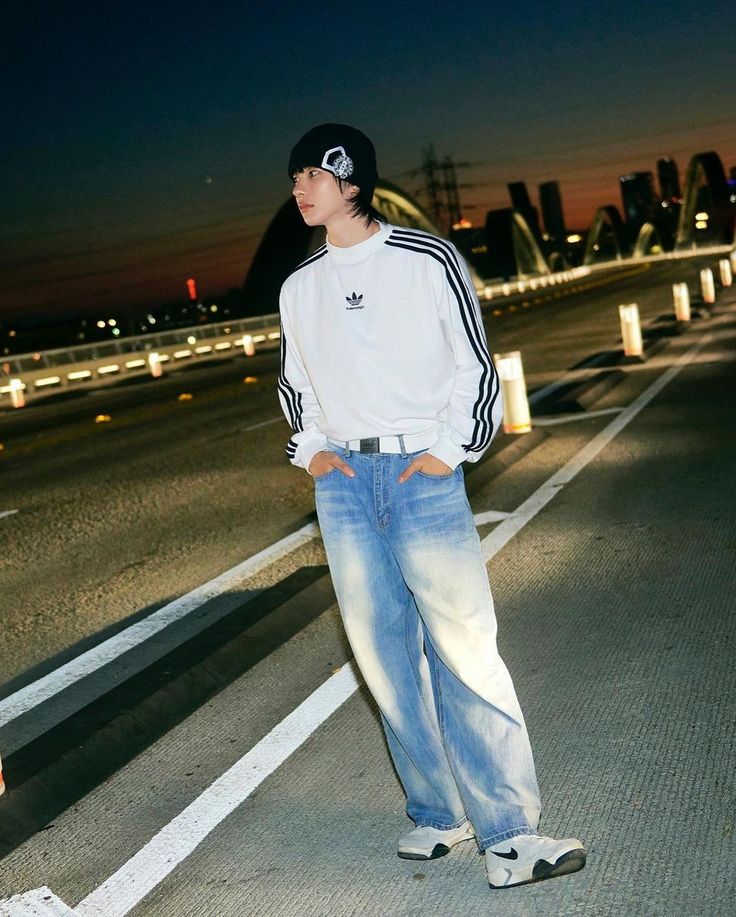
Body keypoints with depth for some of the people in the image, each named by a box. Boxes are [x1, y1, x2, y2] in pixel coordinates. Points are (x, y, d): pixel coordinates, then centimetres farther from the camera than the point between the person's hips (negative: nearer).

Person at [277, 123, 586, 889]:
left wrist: (451, 448, -9)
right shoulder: (300, 286, 12)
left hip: (422, 475, -4)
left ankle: (508, 835, -3)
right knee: (385, 653, 5)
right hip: (342, 485, 4)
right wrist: (309, 448, 8)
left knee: (463, 650, -8)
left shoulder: (426, 260, 0)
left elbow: (474, 365, 1)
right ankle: (438, 814, 16)